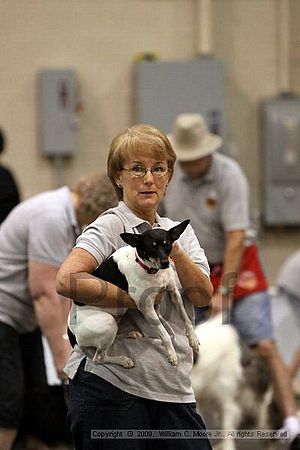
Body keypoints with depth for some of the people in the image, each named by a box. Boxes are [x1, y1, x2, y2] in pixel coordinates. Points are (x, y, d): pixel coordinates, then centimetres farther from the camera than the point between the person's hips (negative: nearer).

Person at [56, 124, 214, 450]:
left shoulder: (181, 232, 16)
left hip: (173, 389, 6)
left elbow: (202, 295, 1)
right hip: (111, 384, -6)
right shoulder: (110, 227, -5)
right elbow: (67, 280, -22)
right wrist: (136, 300, -16)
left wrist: (174, 252, -15)